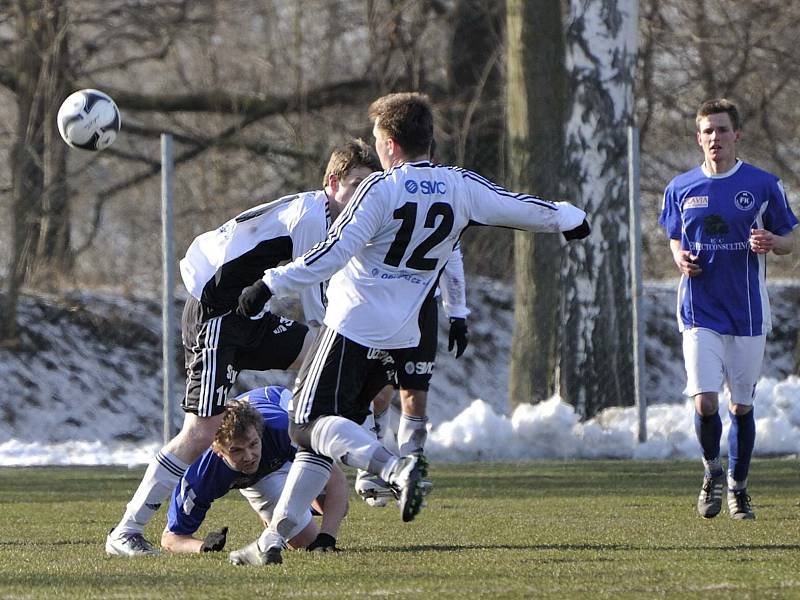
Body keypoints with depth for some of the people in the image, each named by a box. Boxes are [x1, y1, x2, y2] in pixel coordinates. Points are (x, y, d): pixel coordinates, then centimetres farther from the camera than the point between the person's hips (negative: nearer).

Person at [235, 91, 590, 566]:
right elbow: (518, 208, 17)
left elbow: (334, 254, -19)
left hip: (352, 327, -7)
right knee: (326, 434, 12)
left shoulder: (382, 190, -11)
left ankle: (395, 467, -30)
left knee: (311, 424, -8)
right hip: (400, 339, 7)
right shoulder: (461, 188, 4)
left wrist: (271, 285, -16)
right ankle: (277, 535, 7)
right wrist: (568, 218, 36)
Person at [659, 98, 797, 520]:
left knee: (742, 406, 6)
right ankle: (712, 471, 13)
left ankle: (738, 487, 23)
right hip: (700, 311, 0)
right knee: (705, 403, -13)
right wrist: (681, 259, -4)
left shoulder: (763, 185, 0)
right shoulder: (680, 189, 5)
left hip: (748, 312, 0)